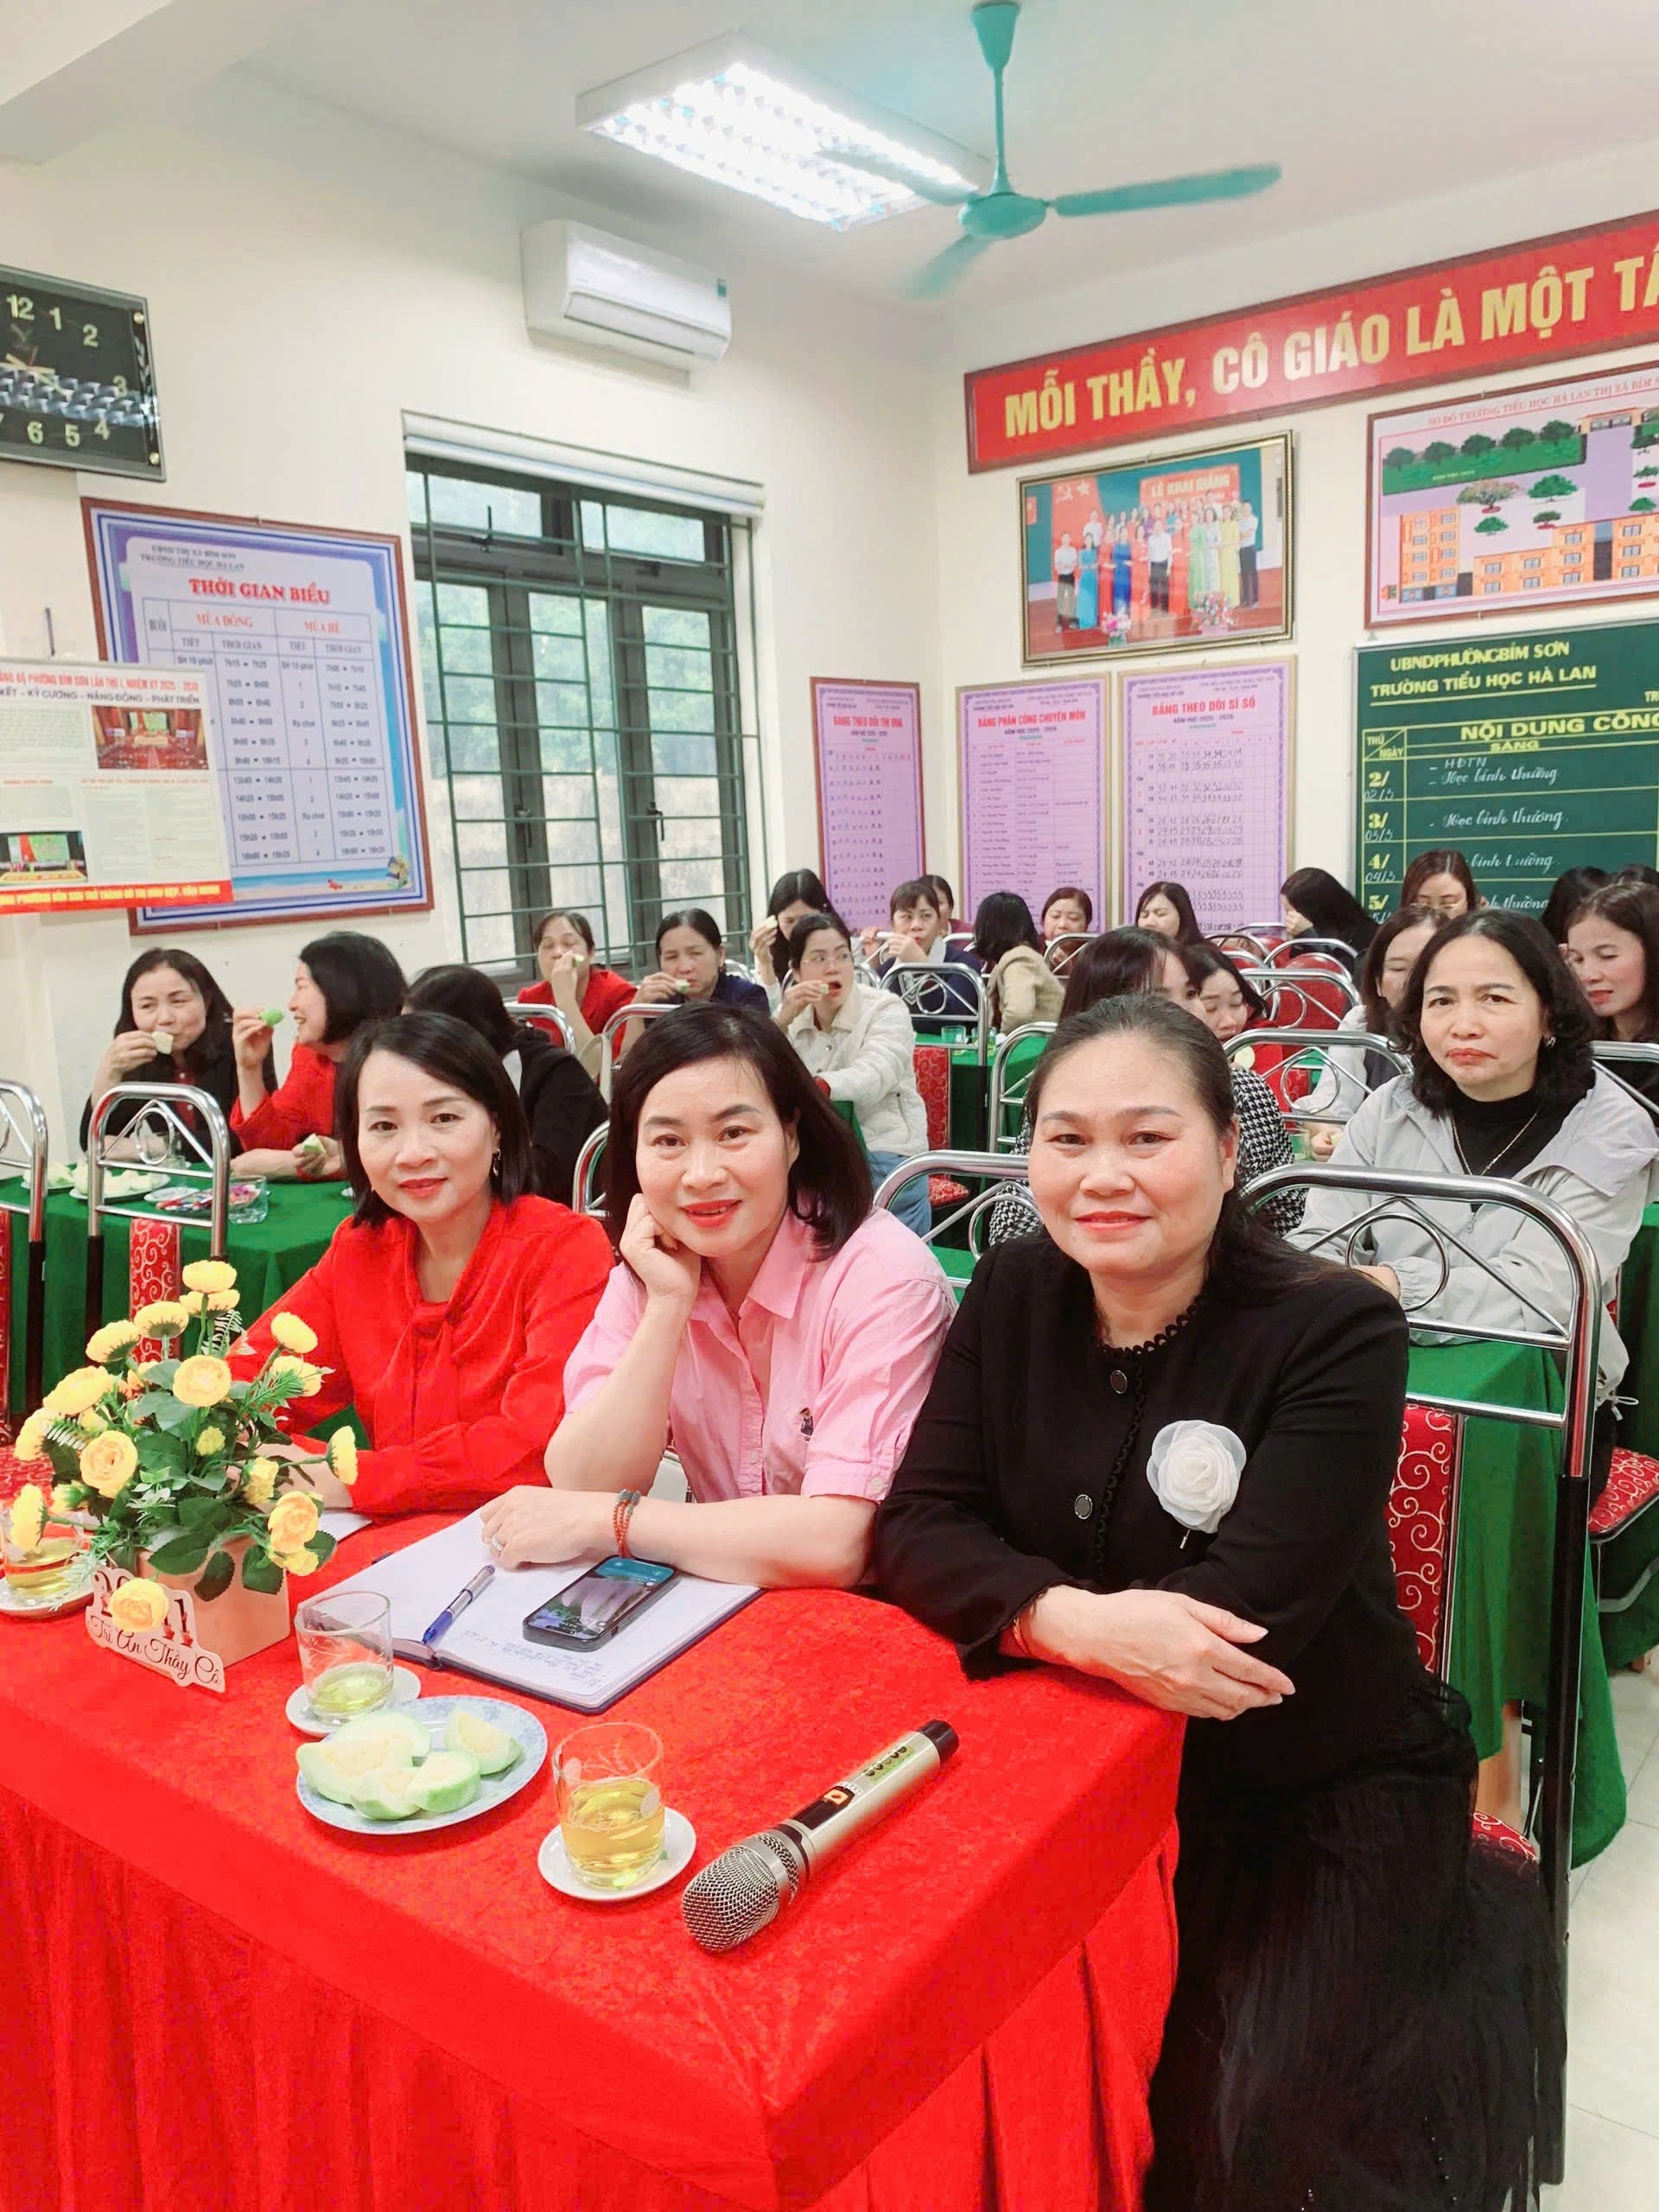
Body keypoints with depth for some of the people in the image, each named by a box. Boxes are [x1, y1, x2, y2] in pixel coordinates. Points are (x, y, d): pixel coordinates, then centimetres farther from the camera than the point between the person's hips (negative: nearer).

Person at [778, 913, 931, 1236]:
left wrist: (815, 1087, -46)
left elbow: (873, 1077, -25)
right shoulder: (793, 1019, 10)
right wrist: (781, 1021, -17)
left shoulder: (886, 1009, -3)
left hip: (883, 1156, -3)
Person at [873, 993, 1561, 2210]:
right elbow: (916, 1527, -11)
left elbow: (1241, 1612, -25)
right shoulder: (1011, 1298, -5)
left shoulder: (1338, 1330, -18)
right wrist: (1073, 1620, -28)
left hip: (1333, 1792, -3)